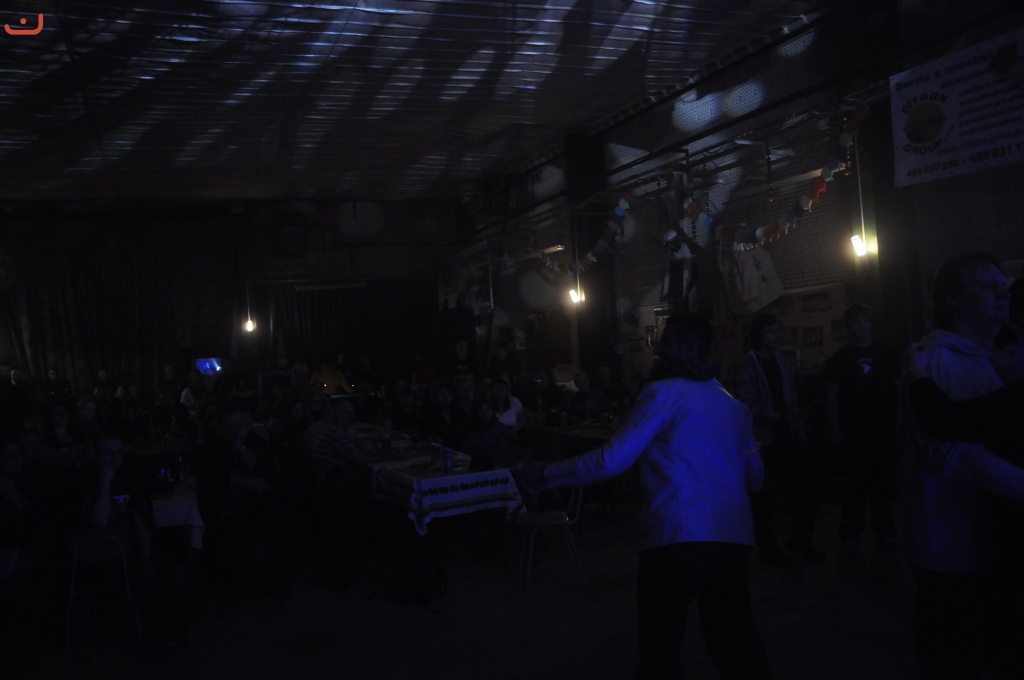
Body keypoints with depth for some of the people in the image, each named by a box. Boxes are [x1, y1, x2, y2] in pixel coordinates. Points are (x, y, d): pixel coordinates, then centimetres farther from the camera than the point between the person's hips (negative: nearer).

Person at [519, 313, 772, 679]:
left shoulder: (664, 392, -4)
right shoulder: (733, 404, 16)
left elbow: (612, 459, -12)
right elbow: (755, 477, 22)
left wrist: (548, 474, -4)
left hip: (679, 534, -6)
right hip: (732, 534, 6)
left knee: (659, 646, 6)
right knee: (734, 639, 15)